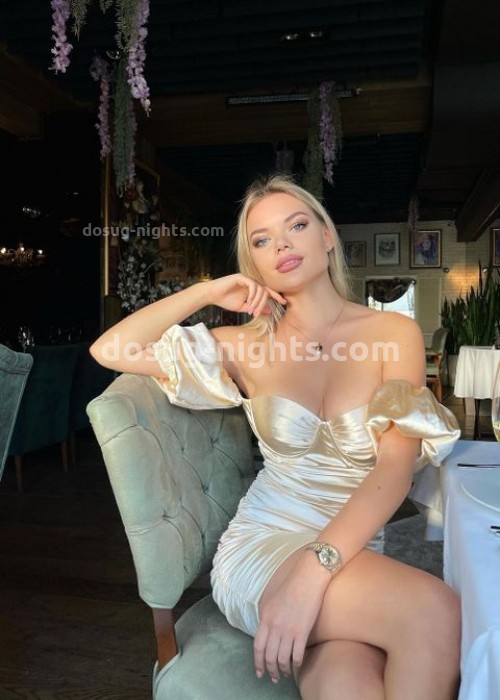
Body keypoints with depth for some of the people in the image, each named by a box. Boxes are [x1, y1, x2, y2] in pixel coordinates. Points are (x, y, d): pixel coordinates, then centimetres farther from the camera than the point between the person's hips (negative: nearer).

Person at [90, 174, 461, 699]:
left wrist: (315, 567, -24)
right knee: (432, 610, -28)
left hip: (354, 554, 1)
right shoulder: (248, 346, 3)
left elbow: (396, 467, -12)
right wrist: (206, 292, -2)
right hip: (261, 548, 0)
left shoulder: (395, 333, 0)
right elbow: (108, 351, 2)